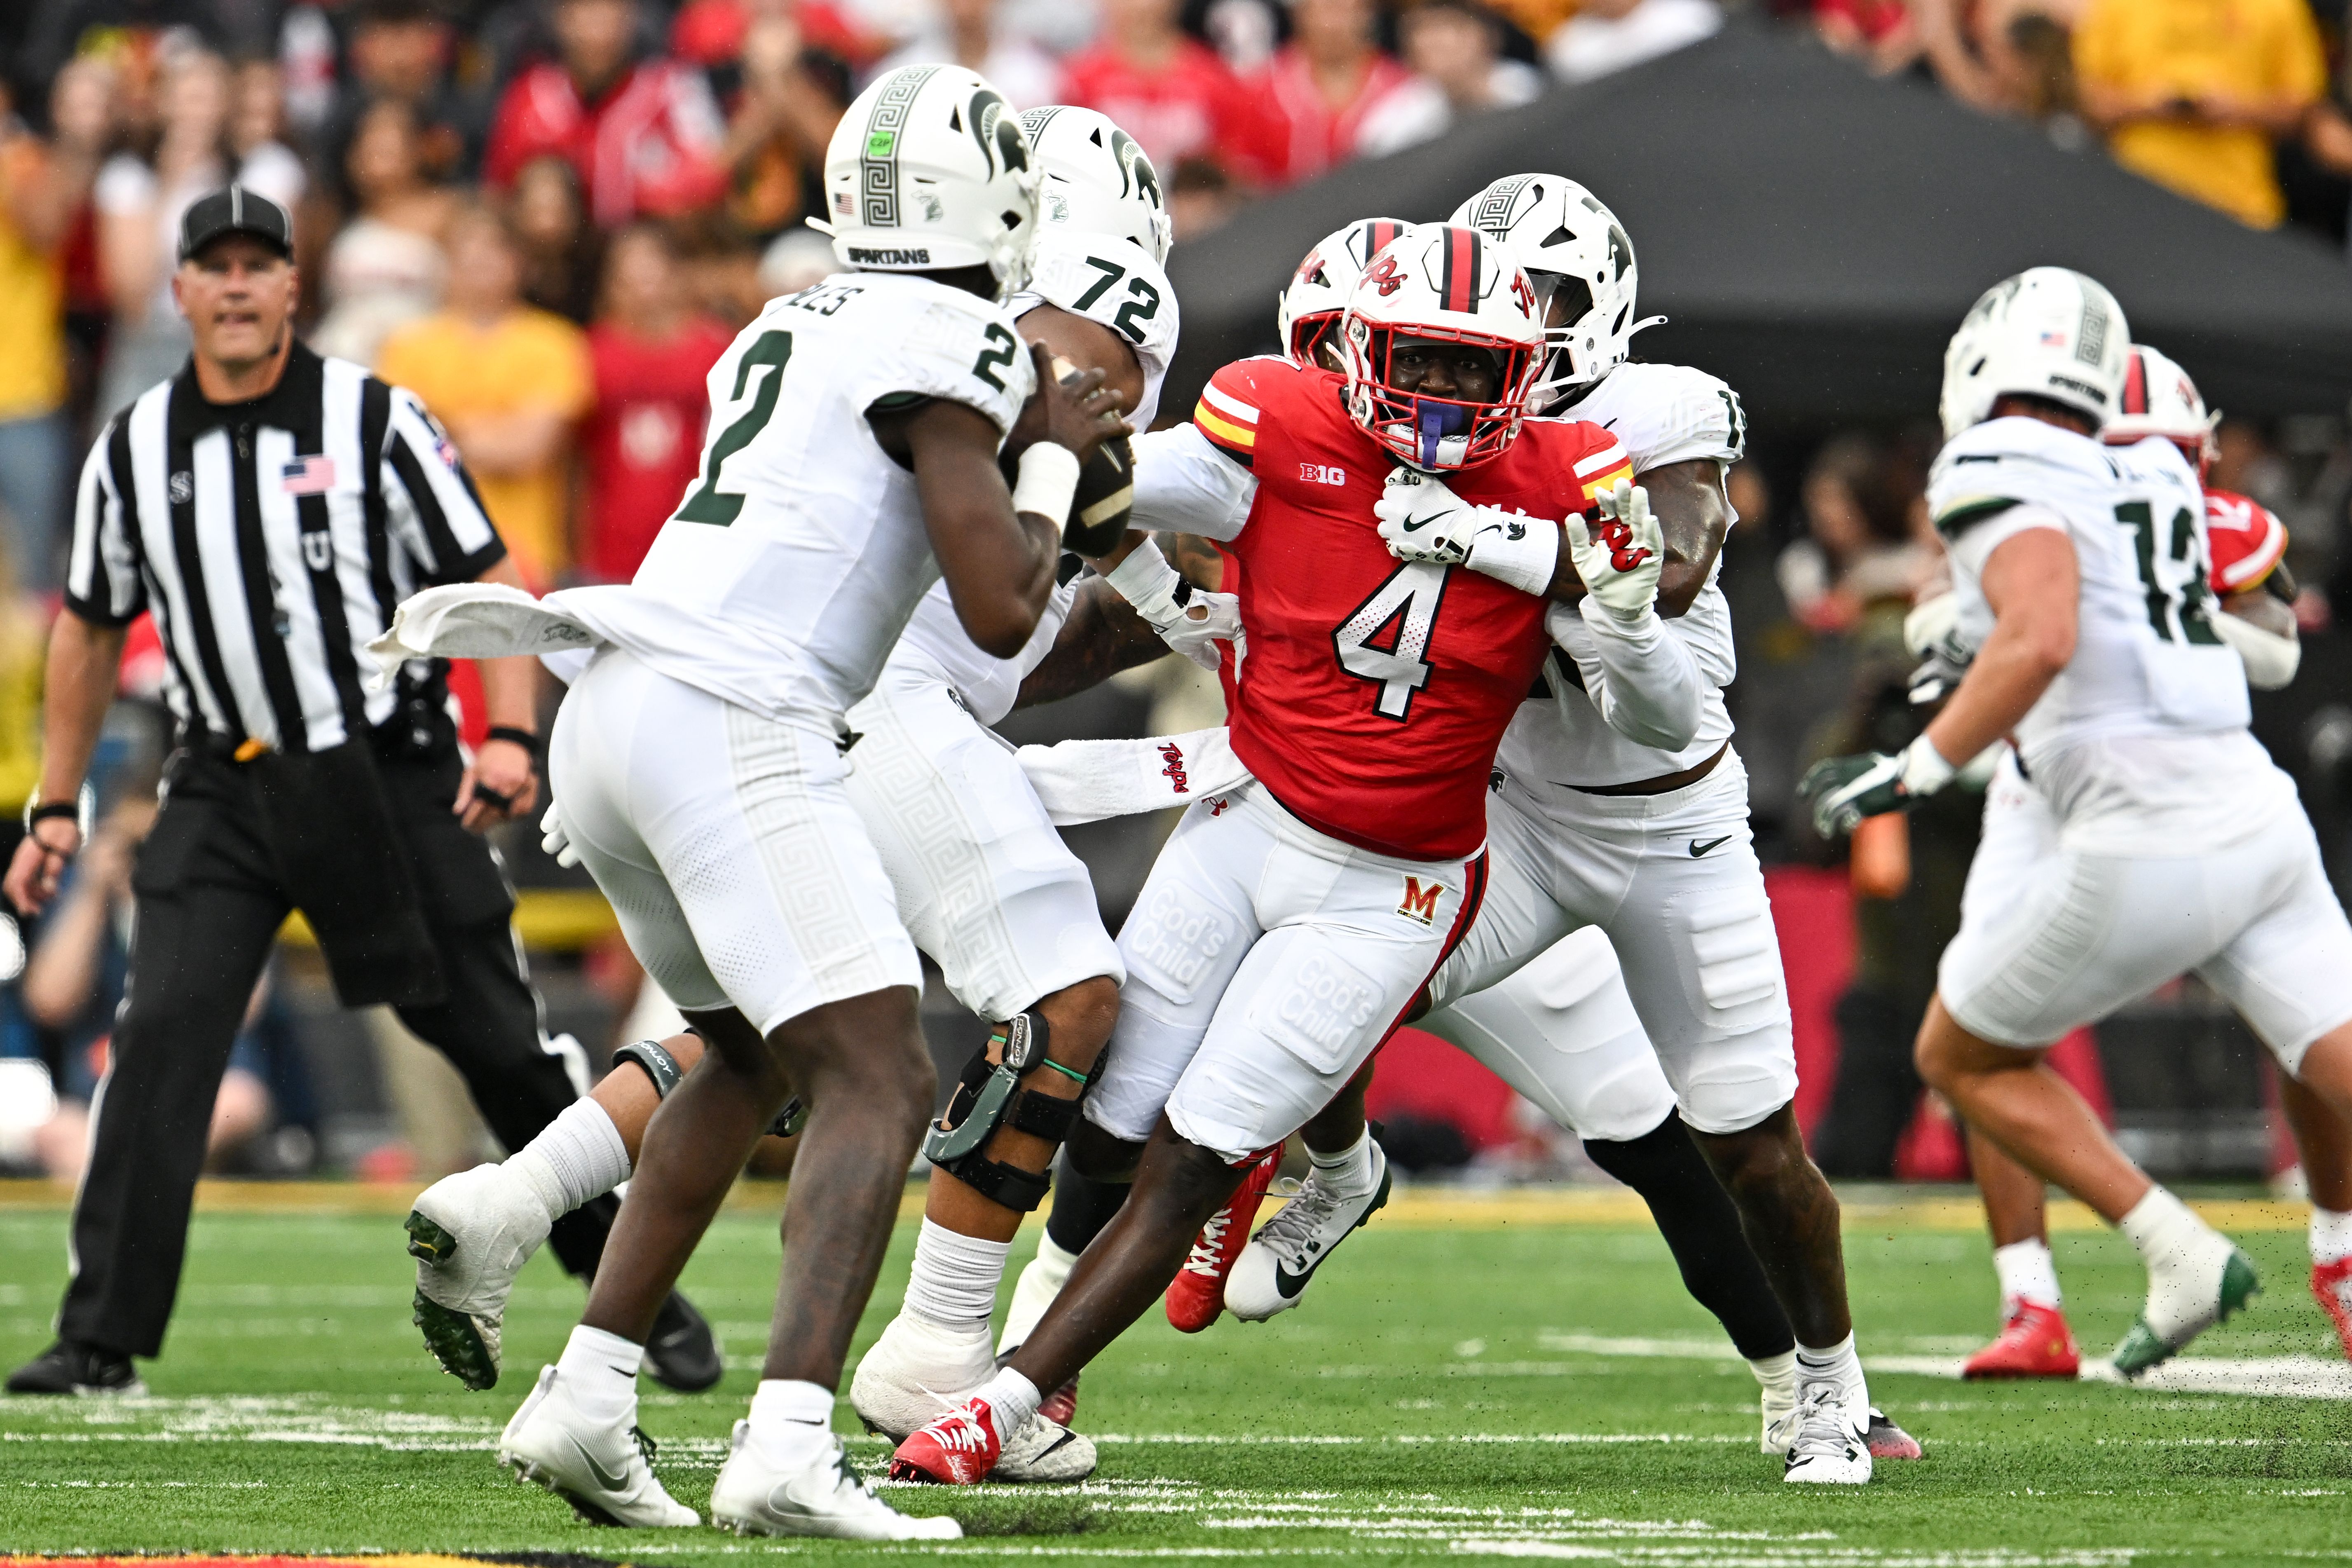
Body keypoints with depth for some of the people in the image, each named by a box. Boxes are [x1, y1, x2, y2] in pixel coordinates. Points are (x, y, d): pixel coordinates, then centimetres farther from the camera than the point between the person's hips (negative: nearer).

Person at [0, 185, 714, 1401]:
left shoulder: (374, 422, -5)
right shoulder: (133, 450, 5)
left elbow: (489, 581, -4)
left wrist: (511, 735, -18)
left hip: (393, 778, -2)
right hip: (227, 788, 2)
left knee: (500, 1046, 4)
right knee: (161, 1037, -14)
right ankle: (103, 1337, -11)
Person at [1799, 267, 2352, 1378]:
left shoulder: (2000, 477, -6)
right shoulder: (2149, 481, 18)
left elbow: (2043, 638, -23)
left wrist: (1914, 772, -18)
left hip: (2147, 851, -7)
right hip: (2260, 818, 7)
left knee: (1962, 1058, 14)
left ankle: (2179, 1253, 4)